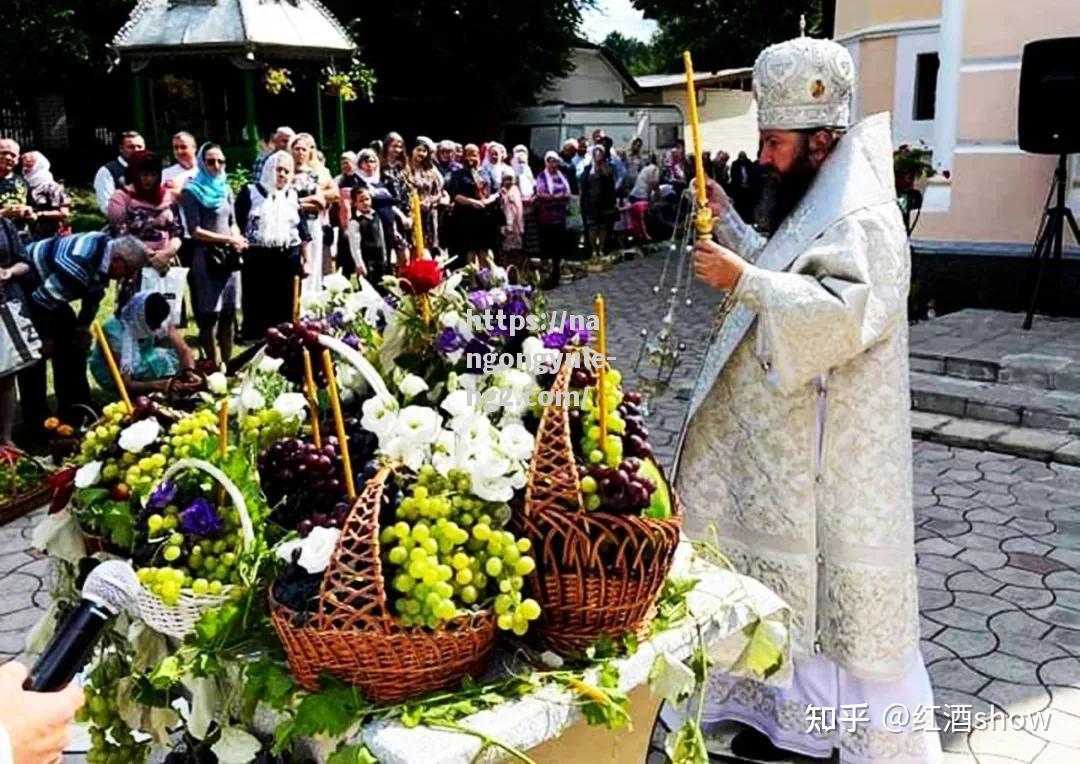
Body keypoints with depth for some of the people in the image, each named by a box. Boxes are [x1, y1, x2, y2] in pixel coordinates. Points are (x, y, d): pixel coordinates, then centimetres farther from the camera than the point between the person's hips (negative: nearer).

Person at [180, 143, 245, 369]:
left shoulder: (225, 189, 15)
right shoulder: (191, 191, -3)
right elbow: (194, 231, -9)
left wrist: (237, 240, -3)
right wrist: (228, 240, -10)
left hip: (227, 257, 6)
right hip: (205, 258, -6)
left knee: (228, 314, 6)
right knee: (209, 316, -3)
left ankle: (228, 363, 13)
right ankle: (213, 365, 3)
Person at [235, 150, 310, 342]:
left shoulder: (293, 196, 13)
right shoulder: (250, 192, 1)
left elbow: (303, 231, 15)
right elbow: (237, 225, -2)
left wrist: (306, 259, 10)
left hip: (288, 258, 3)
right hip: (257, 258, -3)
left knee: (285, 306, 7)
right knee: (257, 305, 0)